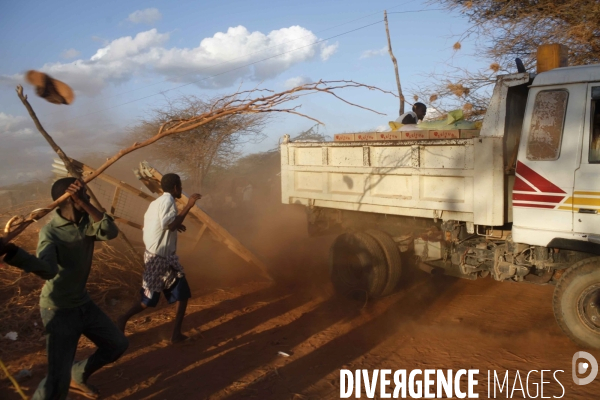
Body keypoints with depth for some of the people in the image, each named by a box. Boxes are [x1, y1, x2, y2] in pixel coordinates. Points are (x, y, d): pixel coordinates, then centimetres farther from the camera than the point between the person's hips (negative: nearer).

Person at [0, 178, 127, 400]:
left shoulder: (86, 222, -4)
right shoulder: (50, 232, -23)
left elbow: (111, 232, -24)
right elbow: (48, 270, -42)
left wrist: (86, 204, -32)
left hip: (83, 303, 7)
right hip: (59, 310, -7)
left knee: (117, 344, 18)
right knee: (58, 381, -13)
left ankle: (78, 376, 39)